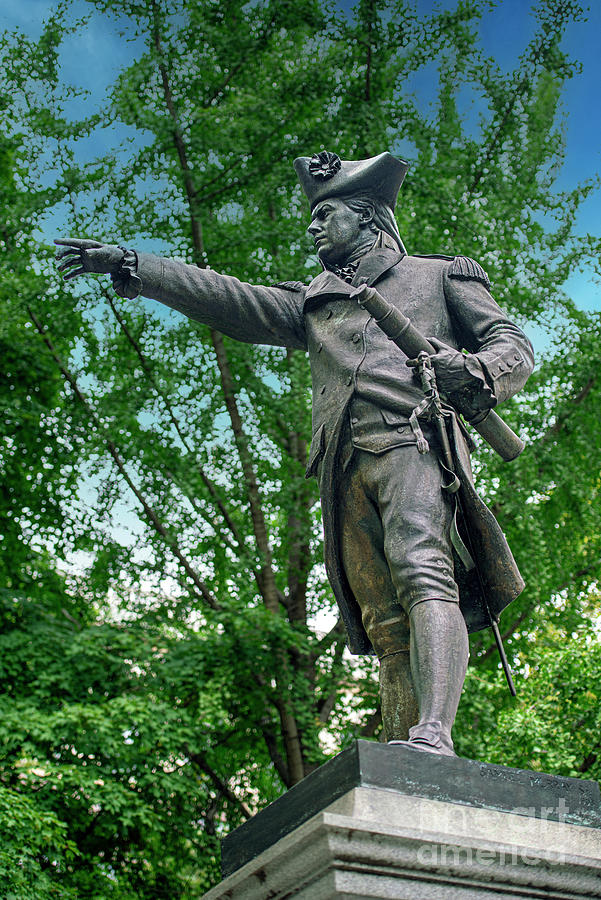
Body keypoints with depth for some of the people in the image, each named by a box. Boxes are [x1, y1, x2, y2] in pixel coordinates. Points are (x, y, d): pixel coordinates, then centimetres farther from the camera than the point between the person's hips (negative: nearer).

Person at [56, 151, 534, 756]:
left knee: (422, 570, -29)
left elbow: (514, 344, 16)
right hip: (345, 470, 4)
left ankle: (433, 737, -45)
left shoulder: (440, 275, 24)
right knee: (387, 624, -8)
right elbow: (226, 299, 30)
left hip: (413, 440, -4)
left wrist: (477, 371, -8)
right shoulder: (313, 302, 35)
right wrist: (129, 266, 23)